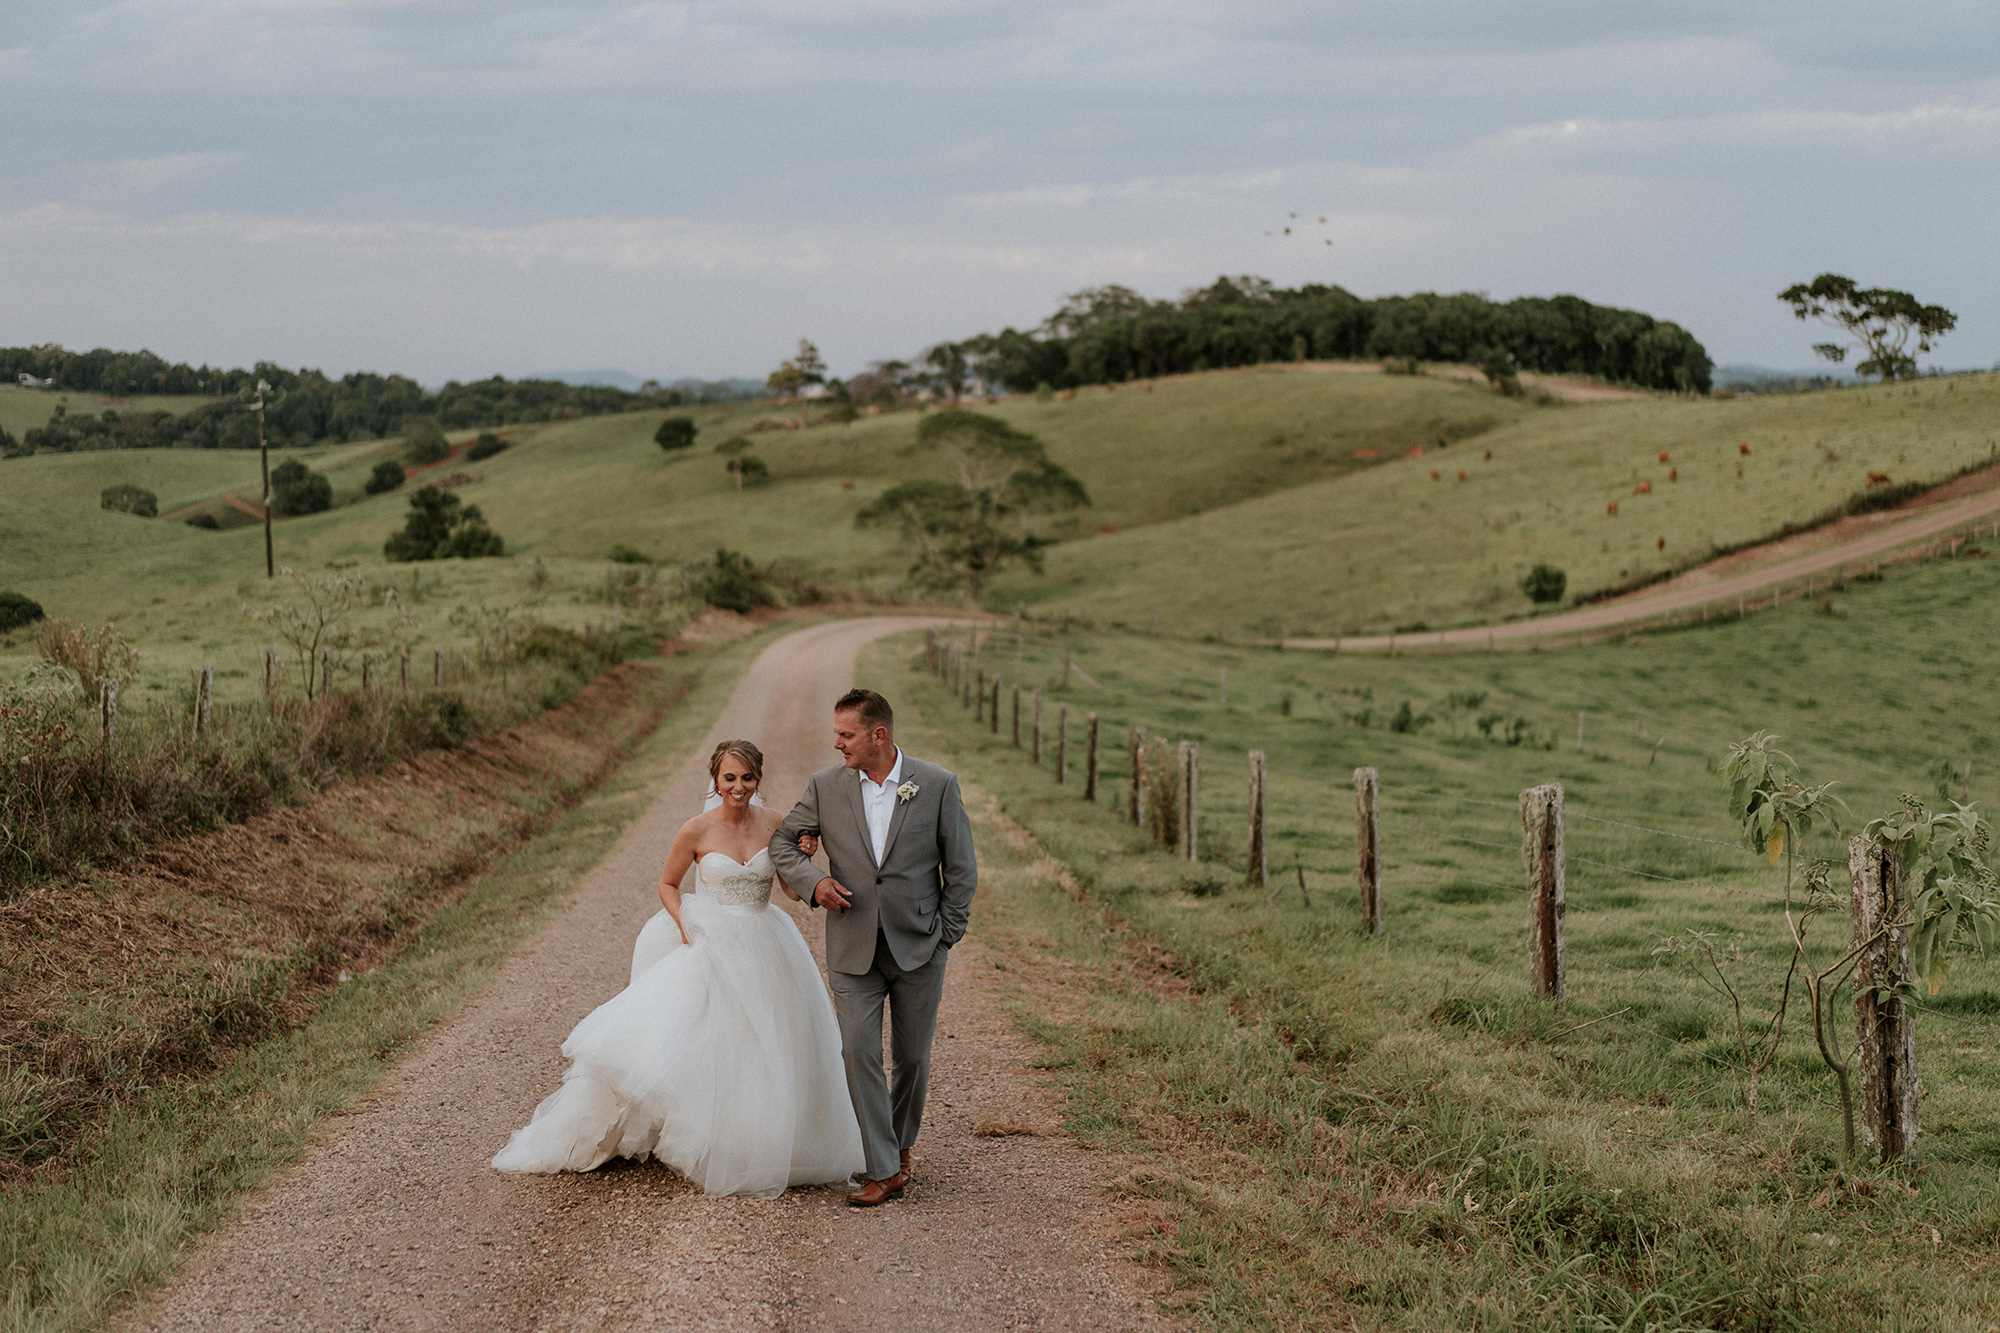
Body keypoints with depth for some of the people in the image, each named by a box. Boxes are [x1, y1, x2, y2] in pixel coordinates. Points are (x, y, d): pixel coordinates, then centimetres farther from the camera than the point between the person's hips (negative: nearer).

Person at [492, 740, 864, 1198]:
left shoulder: (773, 824, -1)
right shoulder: (697, 830, -7)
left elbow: (794, 889, 5)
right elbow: (667, 883, 7)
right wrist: (685, 927, -8)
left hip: (766, 949, 3)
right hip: (712, 947, -3)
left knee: (766, 1053, 8)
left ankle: (761, 1149, 24)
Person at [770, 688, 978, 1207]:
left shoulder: (937, 785, -5)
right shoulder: (826, 786, 0)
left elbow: (961, 868, 0)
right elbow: (782, 843, 10)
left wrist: (944, 936, -2)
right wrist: (812, 882, -9)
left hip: (918, 947, -1)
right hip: (853, 949, 1)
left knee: (912, 1057, 9)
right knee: (859, 1052, -9)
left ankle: (901, 1143, 33)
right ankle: (884, 1171, -5)